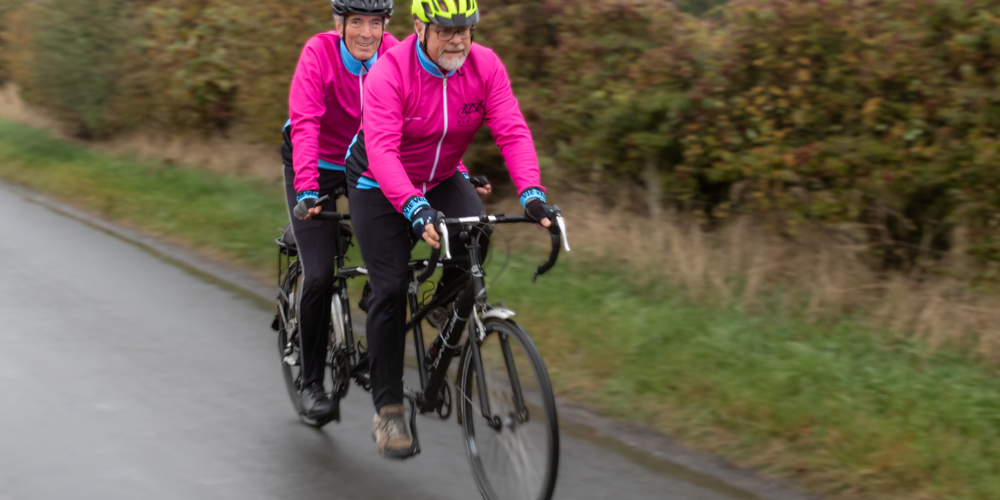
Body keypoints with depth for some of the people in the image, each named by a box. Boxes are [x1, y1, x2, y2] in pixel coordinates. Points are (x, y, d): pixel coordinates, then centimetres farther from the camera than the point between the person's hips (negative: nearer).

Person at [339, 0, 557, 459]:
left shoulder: (485, 67, -16)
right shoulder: (389, 73, -27)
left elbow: (512, 131, -24)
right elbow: (382, 150, -37)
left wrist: (532, 193, -40)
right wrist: (416, 210, -51)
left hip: (441, 179, 4)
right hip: (379, 185, -3)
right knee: (390, 289, -11)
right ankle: (388, 411, -2)